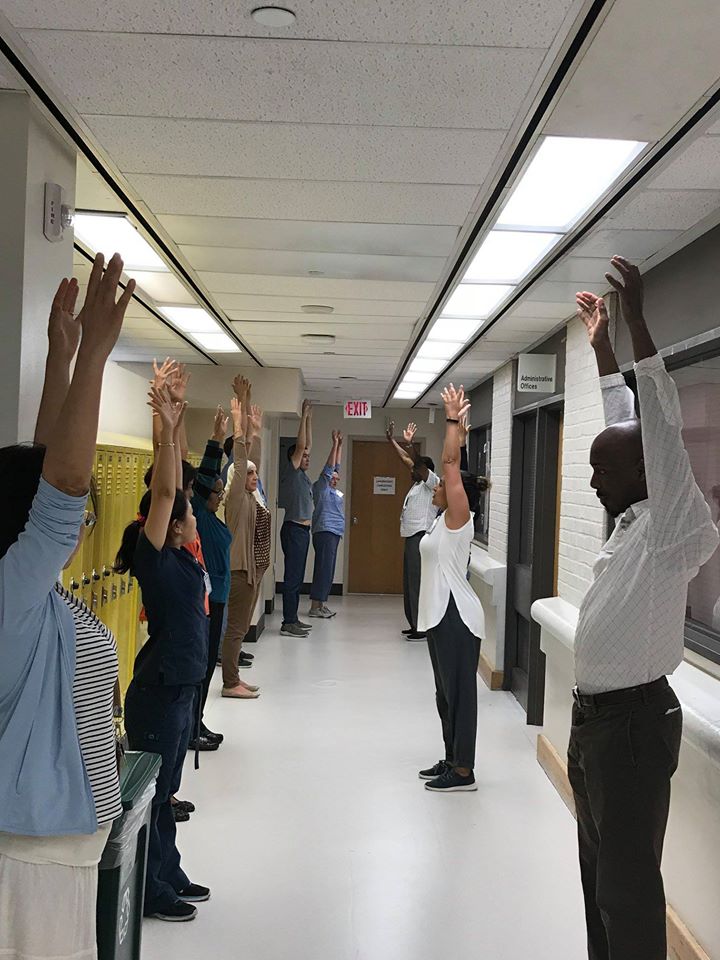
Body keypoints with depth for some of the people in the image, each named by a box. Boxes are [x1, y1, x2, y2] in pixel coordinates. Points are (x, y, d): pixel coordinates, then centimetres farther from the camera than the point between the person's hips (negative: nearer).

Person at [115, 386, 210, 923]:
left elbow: (173, 486, 9)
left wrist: (177, 427, 7)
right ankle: (149, 892, 17)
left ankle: (169, 876, 32)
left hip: (180, 686, 9)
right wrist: (167, 429, -26)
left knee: (165, 788, 19)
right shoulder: (154, 558, -16)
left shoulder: (179, 557, 5)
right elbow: (163, 492, -26)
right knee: (150, 791, 4)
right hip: (157, 691, -9)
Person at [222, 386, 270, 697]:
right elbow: (239, 462, -19)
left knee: (242, 627, 13)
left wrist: (256, 431, 18)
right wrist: (239, 426, -22)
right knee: (235, 628, -4)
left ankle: (234, 678, 20)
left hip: (254, 569, 9)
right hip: (240, 569, -9)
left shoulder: (252, 497, 11)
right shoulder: (236, 498, -11)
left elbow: (254, 459, 17)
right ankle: (229, 684, 2)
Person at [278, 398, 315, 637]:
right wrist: (304, 416, -11)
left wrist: (309, 419, 17)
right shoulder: (291, 472, -8)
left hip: (303, 530, 9)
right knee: (292, 577, -8)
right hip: (294, 529, -9)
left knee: (297, 577, 12)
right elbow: (300, 445, -16)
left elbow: (308, 444, 18)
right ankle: (288, 623, -6)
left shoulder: (303, 475, 14)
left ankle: (293, 619, 18)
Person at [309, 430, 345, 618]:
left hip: (333, 533, 10)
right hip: (325, 531, -10)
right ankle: (315, 606, -10)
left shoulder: (333, 491, 18)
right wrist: (335, 444, -10)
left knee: (327, 569, 9)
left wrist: (340, 445, 20)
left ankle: (321, 604, 13)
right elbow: (328, 468, -11)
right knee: (323, 568, -11)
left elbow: (336, 466, 21)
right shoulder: (321, 488, -3)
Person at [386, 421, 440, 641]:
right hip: (412, 537, 10)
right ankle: (416, 625, 19)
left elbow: (418, 463, -23)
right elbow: (406, 460, 23)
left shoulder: (433, 483, -6)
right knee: (410, 584, 13)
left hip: (421, 538, -10)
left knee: (419, 584, -10)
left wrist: (409, 444, -35)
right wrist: (391, 440, 25)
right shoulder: (418, 483, 18)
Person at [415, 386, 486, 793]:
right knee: (447, 692, 15)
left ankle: (464, 772, 5)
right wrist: (454, 421, 18)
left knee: (460, 691, -3)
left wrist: (453, 420, -13)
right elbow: (452, 465, 15)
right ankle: (452, 761, 25)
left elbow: (451, 463, -17)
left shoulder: (459, 520, -12)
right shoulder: (446, 521, 12)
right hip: (441, 614, 10)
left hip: (457, 616, -10)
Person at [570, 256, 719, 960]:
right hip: (595, 715, 9)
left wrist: (637, 322, -29)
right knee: (599, 872, 20)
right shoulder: (631, 521, 7)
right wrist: (601, 346, 22)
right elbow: (624, 426, 16)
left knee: (628, 885, 0)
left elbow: (660, 430, -27)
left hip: (633, 722, -9)